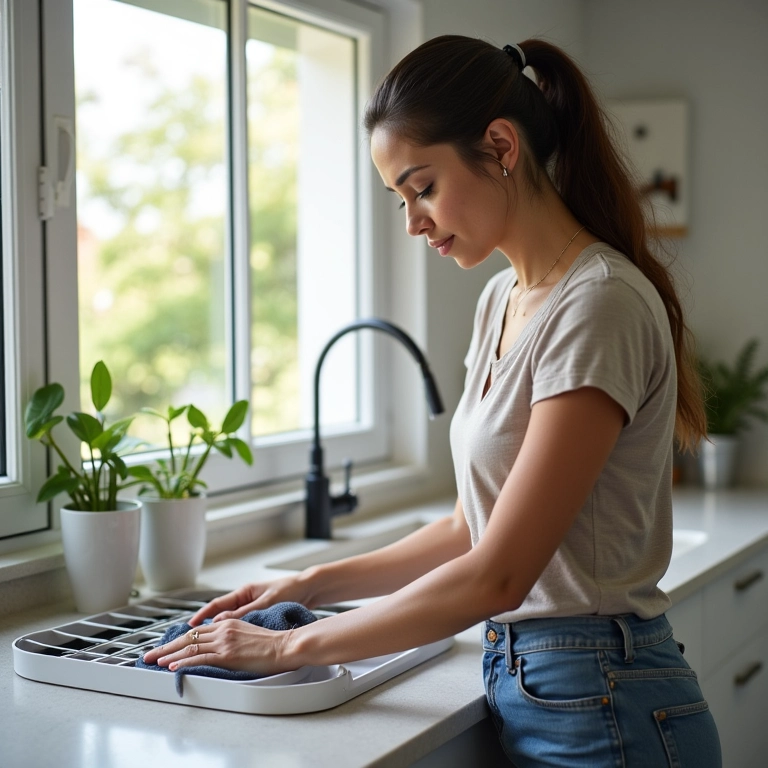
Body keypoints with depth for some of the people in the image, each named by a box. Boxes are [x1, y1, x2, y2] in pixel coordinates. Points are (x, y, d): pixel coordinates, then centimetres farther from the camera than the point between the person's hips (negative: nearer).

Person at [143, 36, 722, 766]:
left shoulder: (600, 305, -20)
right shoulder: (500, 300, 7)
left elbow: (497, 576, -21)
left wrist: (291, 647, -14)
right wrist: (311, 586, 4)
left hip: (601, 707, -7)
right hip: (520, 679, 7)